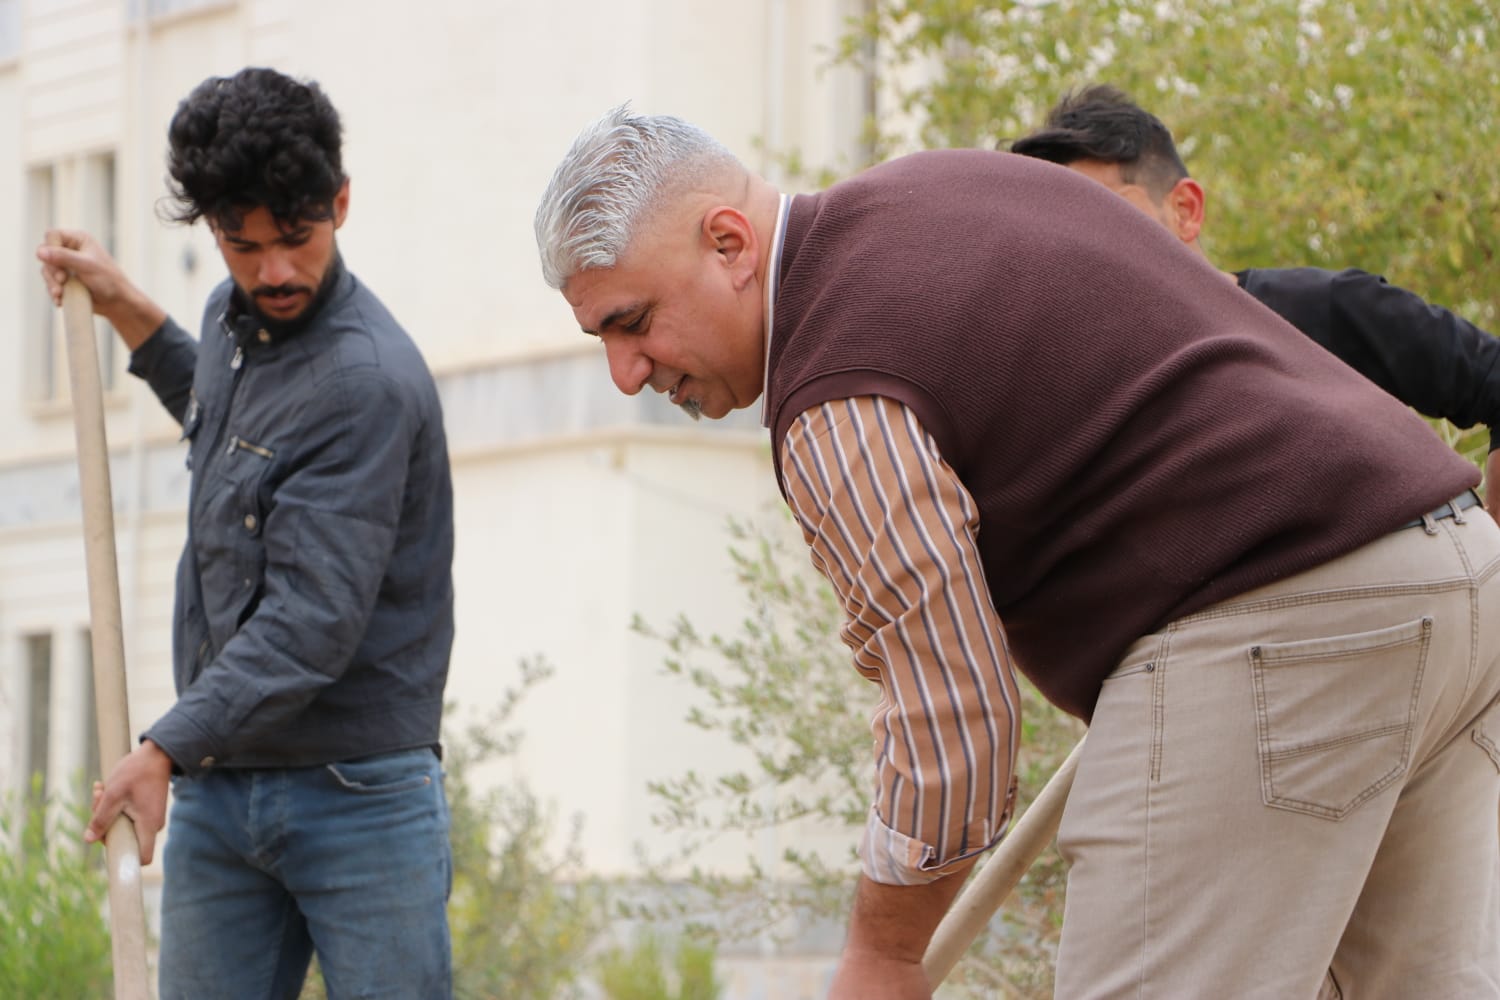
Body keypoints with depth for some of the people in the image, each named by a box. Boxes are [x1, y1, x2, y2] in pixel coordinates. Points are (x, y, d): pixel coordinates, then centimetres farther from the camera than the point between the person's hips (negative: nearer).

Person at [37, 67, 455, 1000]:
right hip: (213, 790, 8)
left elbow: (313, 622, -24)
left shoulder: (368, 381, -18)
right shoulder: (236, 316, 9)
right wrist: (128, 310, 26)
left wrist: (166, 747, -31)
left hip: (356, 790, -8)